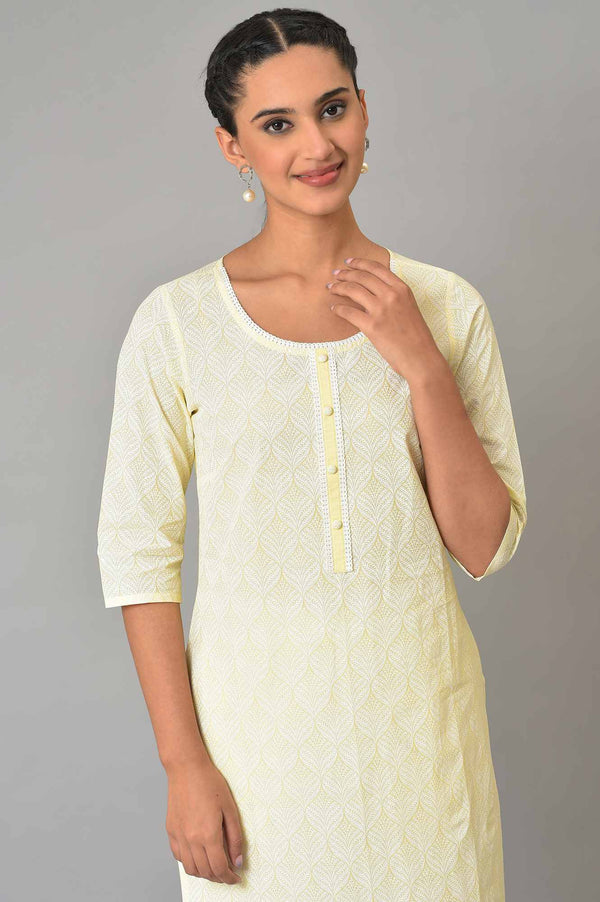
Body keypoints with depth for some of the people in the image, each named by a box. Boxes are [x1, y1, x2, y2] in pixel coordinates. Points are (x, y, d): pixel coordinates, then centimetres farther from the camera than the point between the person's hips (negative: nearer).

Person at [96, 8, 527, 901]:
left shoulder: (448, 307, -2)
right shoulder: (176, 320, -7)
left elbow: (485, 546, -4)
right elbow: (137, 552, -5)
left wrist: (421, 366, -14)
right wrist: (184, 765, -8)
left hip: (417, 707, 2)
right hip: (255, 715, -1)